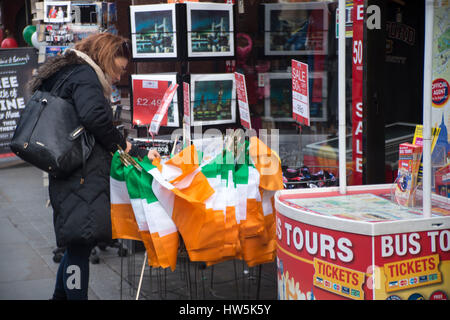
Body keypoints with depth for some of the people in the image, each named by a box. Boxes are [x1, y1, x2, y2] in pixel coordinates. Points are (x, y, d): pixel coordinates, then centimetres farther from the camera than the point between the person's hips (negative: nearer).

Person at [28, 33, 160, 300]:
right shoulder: (84, 75, -5)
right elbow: (93, 116, -25)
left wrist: (139, 153, 25)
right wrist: (120, 143, -8)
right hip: (83, 177, -10)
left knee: (77, 245, 16)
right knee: (81, 243, -10)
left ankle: (61, 296, 26)